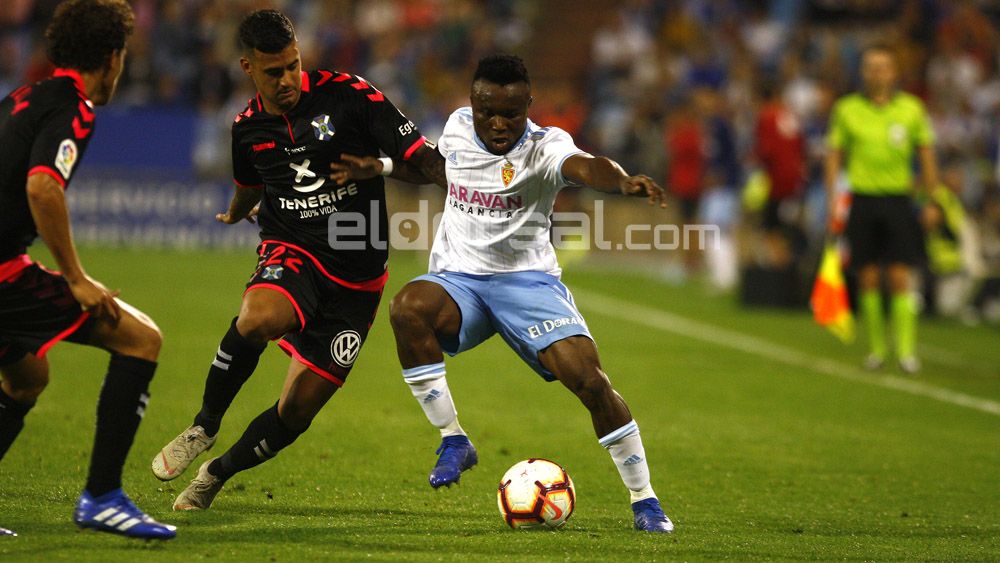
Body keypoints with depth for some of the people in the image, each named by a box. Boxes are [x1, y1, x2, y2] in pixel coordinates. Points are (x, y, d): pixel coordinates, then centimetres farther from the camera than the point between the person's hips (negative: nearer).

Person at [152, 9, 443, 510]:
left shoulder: (348, 94, -9)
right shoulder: (248, 129, 3)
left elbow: (420, 157, -9)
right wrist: (236, 214, 48)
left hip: (355, 280, -1)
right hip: (291, 253, 1)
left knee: (296, 412, -3)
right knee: (257, 318, -36)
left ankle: (216, 474, 25)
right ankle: (205, 426, -12)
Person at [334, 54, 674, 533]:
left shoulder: (543, 148, -15)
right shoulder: (458, 127, 1)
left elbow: (582, 166, -39)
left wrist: (623, 181, -61)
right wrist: (379, 168, 17)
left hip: (528, 279, -3)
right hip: (458, 278, 3)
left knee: (588, 378, -21)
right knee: (407, 308, -32)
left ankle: (643, 499, -2)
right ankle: (453, 440, -17)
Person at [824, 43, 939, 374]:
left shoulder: (911, 108, 3)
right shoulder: (847, 109, 3)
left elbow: (926, 155, 10)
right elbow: (834, 155, 8)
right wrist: (832, 201, 1)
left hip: (899, 198, -1)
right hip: (862, 199, 1)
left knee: (900, 278, -7)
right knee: (868, 278, 2)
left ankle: (906, 350, -6)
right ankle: (877, 347, 13)